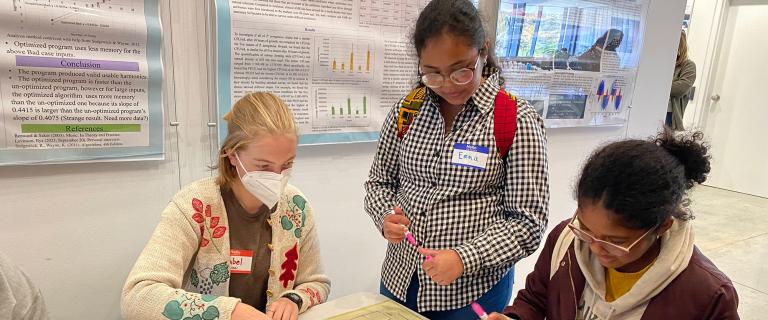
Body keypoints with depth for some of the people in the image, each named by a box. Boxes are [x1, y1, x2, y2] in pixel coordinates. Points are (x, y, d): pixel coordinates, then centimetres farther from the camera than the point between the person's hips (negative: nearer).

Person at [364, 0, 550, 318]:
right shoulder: (407, 109, -3)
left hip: (473, 291, -3)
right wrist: (385, 217, -12)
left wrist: (464, 258, -23)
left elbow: (527, 222, -12)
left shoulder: (517, 122, -14)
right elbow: (379, 181, 7)